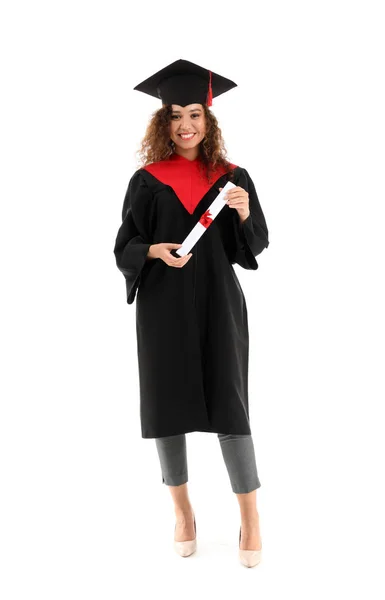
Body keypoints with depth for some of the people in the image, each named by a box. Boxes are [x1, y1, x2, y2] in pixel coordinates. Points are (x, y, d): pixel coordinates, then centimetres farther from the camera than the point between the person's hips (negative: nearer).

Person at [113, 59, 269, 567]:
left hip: (218, 304, 0)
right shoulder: (147, 181, 3)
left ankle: (250, 517, 12)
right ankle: (183, 512, 24)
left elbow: (256, 246, 6)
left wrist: (245, 214, -14)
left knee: (228, 404, -1)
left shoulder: (232, 178, 5)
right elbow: (123, 248, 3)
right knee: (166, 403, 6)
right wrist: (154, 251, -18)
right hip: (163, 307, 1)